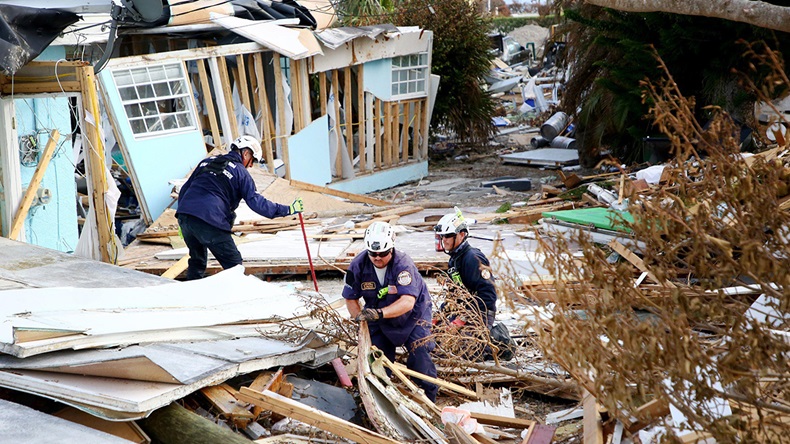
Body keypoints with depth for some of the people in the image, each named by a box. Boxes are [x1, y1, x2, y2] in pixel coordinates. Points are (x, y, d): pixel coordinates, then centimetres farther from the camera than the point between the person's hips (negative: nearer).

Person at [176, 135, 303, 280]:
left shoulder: (207, 161, 23)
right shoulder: (240, 172, 3)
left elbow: (184, 189, 25)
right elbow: (255, 201, -5)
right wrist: (287, 210, -4)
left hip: (184, 216, 7)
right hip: (209, 222, -7)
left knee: (197, 261, 24)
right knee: (233, 263, 2)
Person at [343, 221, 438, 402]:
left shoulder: (403, 264, -32)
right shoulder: (358, 265, -20)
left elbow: (407, 302, -41)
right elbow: (350, 298, -8)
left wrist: (379, 313, -53)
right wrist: (361, 319, -25)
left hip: (413, 314, -4)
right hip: (379, 319, 4)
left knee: (419, 353, -13)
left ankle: (429, 399, 3)